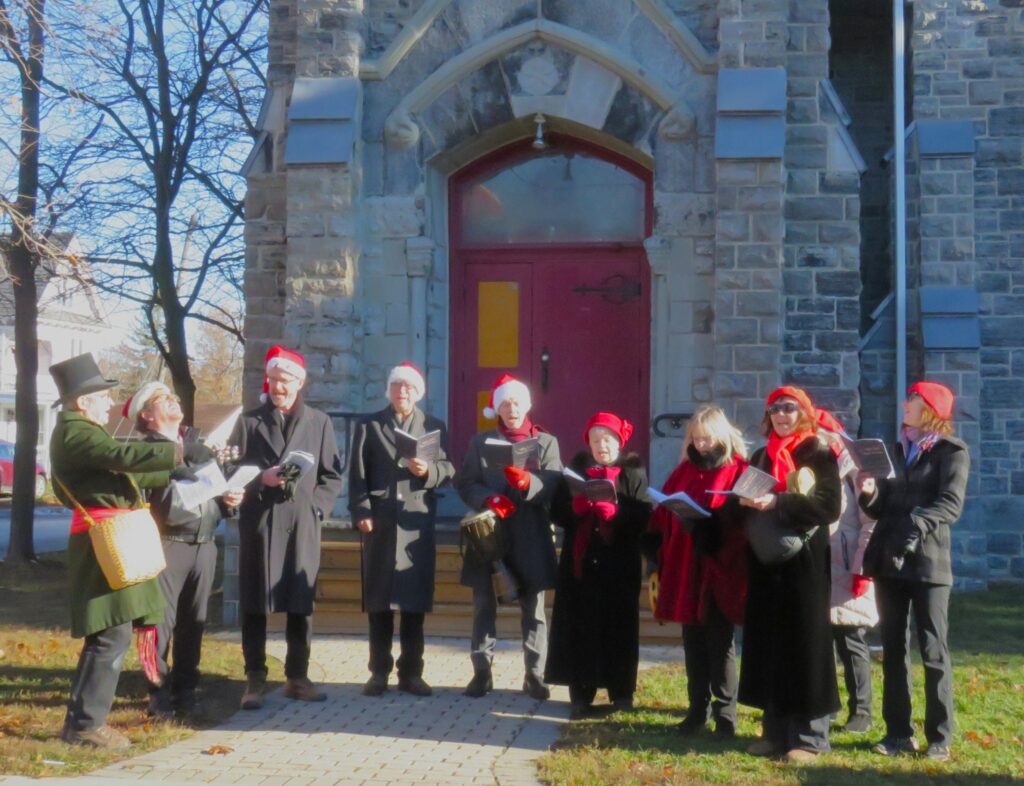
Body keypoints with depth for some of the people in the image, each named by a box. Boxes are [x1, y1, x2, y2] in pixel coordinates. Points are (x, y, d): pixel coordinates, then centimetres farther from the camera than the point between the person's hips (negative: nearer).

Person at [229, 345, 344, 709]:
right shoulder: (248, 421, 8)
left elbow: (332, 476, 8)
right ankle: (255, 680, 7)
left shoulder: (319, 422, 8)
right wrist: (261, 479, -11)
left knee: (301, 603, 5)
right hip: (259, 522, 0)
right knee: (255, 604, 1)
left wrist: (315, 507, -5)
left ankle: (297, 677, 15)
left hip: (302, 524, 1)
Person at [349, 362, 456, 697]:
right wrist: (361, 512, -9)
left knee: (415, 599, 1)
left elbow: (448, 471, 5)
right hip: (380, 522, 0)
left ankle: (411, 672, 7)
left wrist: (428, 470, -16)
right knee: (378, 599, 2)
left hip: (417, 521, 1)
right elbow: (358, 474, 3)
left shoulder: (434, 427, 14)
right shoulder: (368, 426, 12)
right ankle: (378, 672, 7)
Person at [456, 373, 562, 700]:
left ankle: (534, 675, 9)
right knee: (484, 606, 3)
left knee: (533, 609, 3)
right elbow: (465, 482, 4)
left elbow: (553, 486, -4)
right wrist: (488, 499, -15)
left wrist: (526, 481, -24)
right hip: (489, 535, 1)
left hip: (530, 538, -1)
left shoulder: (546, 442, 8)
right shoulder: (480, 441, 11)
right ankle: (481, 672, 11)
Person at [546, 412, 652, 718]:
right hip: (580, 562, 2)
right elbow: (557, 512, 6)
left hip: (619, 566, -2)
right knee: (580, 629, 0)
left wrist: (615, 513, -23)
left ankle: (621, 694, 13)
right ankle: (581, 695, 6)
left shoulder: (633, 472, 3)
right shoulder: (576, 469, 12)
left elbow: (643, 518, -7)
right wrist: (574, 508, -14)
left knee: (618, 629, 1)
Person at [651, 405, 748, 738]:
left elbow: (743, 517, -13)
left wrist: (708, 521, -24)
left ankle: (725, 714, 7)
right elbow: (663, 517, 10)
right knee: (693, 641, 10)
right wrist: (660, 561, 0)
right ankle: (697, 710, 19)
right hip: (685, 568, 5)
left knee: (720, 643, -1)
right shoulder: (684, 471, 13)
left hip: (720, 569, -5)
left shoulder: (738, 470, -4)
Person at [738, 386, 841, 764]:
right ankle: (775, 730, 12)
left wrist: (777, 503, -22)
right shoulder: (760, 457, 15)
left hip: (804, 561, -5)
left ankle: (809, 735, 1)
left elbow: (830, 506, -14)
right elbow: (749, 500, 18)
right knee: (768, 644, 5)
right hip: (765, 561, 6)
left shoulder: (819, 454, -2)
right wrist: (747, 503, -6)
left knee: (805, 644, -4)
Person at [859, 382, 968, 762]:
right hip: (889, 559, 6)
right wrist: (870, 493, -7)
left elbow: (951, 505, -14)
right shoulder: (897, 450, 17)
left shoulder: (952, 451, -1)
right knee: (893, 648, 8)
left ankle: (940, 737, 5)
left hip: (928, 562, -6)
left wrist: (916, 522, -30)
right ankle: (898, 732, 16)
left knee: (933, 650, -2)